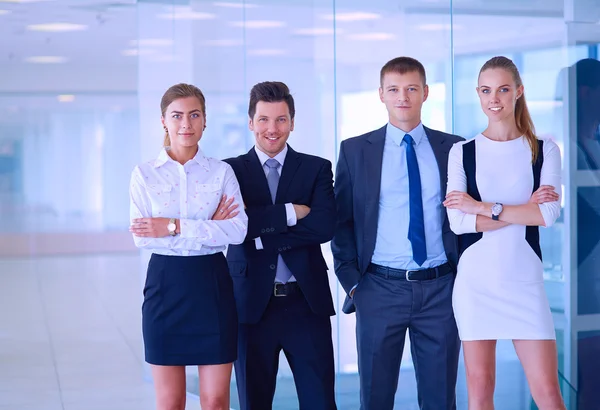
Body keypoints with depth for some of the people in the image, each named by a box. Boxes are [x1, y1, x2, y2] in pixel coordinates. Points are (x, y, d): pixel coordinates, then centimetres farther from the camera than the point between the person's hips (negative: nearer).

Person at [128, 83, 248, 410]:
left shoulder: (221, 172, 3)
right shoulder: (145, 174, 2)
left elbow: (238, 230, -11)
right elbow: (141, 236, -10)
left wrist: (174, 227, -17)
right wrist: (208, 228, -14)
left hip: (212, 285, 0)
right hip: (165, 285, 0)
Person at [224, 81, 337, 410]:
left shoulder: (317, 169, 7)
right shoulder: (231, 171, 5)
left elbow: (324, 226, -9)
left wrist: (261, 232, -13)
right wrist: (290, 212, -13)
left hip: (306, 303, 0)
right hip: (252, 304, 0)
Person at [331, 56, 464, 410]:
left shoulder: (453, 148, 7)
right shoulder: (355, 151, 4)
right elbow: (342, 221, 6)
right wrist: (352, 281, -1)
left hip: (440, 288, 1)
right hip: (380, 288, -1)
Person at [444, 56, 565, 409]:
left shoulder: (545, 150, 4)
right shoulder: (462, 153, 4)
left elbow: (549, 213, -11)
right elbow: (458, 222, -7)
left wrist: (483, 208, -12)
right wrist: (525, 208, -11)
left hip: (525, 280, 0)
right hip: (475, 280, 1)